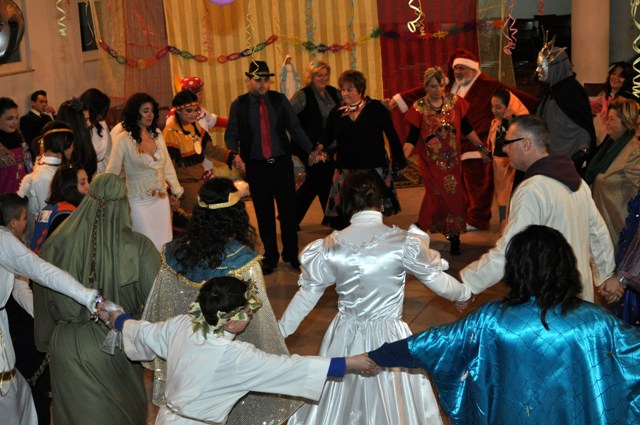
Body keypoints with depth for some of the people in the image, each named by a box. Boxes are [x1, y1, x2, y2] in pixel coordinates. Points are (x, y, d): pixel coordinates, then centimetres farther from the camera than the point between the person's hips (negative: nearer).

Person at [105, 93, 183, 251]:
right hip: (140, 202, -5)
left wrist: (175, 191, 16)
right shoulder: (123, 140, -13)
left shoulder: (157, 134, 4)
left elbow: (167, 165, 12)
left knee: (166, 245, 10)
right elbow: (112, 172, -11)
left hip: (161, 199, 5)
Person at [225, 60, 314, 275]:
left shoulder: (279, 99, 2)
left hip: (282, 164, 1)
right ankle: (270, 257, 22)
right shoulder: (238, 105, 0)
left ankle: (291, 254, 23)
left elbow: (295, 127, 4)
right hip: (256, 167, -1)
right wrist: (234, 154, -19)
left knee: (288, 211, 6)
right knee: (264, 215, 8)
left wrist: (310, 150, -3)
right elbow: (231, 135, 0)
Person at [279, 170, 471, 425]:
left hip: (346, 338, 2)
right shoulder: (404, 242, -14)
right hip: (389, 338, -2)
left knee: (339, 402, 21)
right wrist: (464, 292, 21)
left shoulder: (330, 246, -8)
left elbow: (307, 294, 2)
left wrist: (280, 331, 17)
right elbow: (437, 280, -1)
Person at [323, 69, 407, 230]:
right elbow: (326, 139, 7)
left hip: (374, 169, -2)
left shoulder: (376, 108, -2)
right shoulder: (337, 113, 7)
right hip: (346, 171, 2)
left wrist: (398, 162, -1)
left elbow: (392, 136, 1)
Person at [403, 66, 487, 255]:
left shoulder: (454, 102, 0)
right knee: (438, 197, -2)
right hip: (431, 162, -2)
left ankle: (454, 237, 16)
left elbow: (466, 128, 8)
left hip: (452, 160, 2)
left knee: (453, 196, 3)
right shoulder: (419, 108, -6)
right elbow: (412, 137, -9)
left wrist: (481, 147, 6)